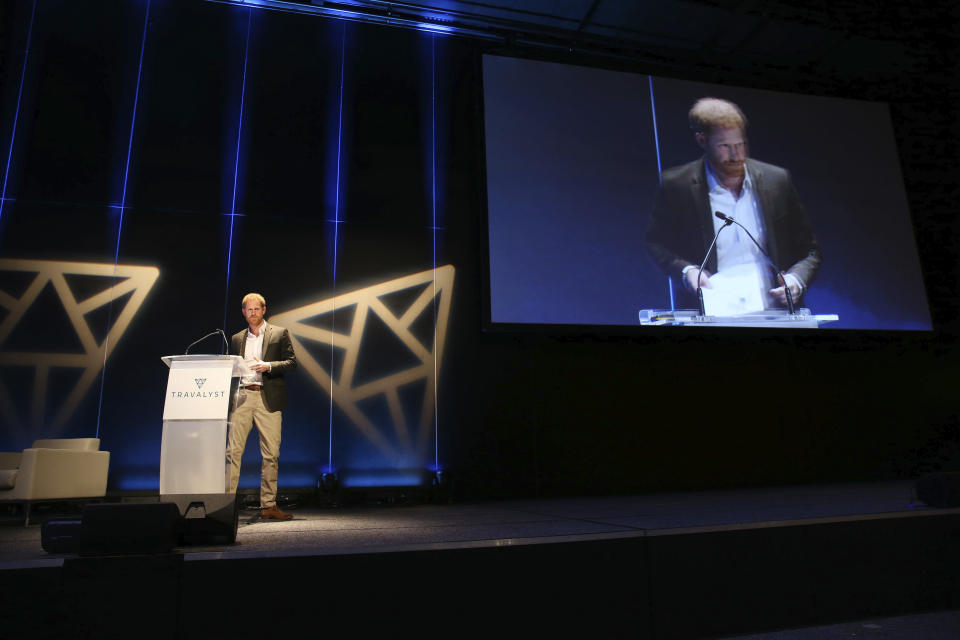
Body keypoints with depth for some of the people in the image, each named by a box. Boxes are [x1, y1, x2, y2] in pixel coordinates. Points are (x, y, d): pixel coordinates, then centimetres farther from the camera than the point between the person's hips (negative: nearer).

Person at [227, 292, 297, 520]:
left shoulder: (279, 334, 9)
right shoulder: (236, 339, 19)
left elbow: (292, 362, 3)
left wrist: (268, 366, -13)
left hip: (268, 399, -2)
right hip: (242, 397, 3)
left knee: (271, 454, -1)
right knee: (233, 450, -5)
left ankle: (268, 506, 6)